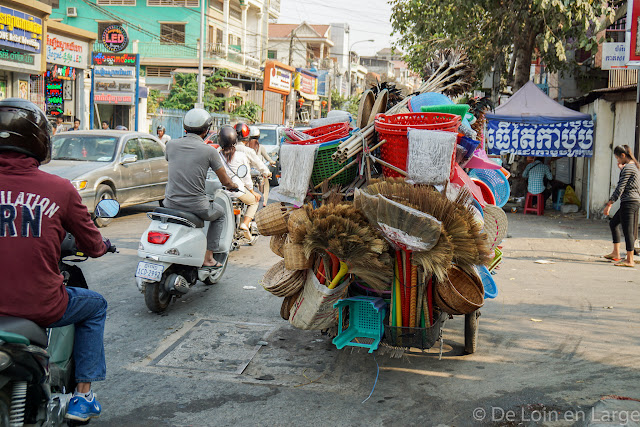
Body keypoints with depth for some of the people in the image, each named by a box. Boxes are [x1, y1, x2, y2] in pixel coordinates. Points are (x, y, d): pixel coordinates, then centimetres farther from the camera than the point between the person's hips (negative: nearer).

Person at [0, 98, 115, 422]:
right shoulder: (59, 189, -11)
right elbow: (92, 245, 0)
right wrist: (104, 246, 24)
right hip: (42, 307, -3)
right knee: (95, 305, 26)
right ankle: (83, 396, 23)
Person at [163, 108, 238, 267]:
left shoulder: (171, 144, 2)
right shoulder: (209, 151, -7)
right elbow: (225, 181, 0)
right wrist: (233, 186, 24)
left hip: (171, 203, 4)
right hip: (196, 205, -4)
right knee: (220, 214, 26)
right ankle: (208, 257, 19)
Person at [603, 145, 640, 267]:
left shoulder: (628, 168, -15)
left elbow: (620, 188, -18)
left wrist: (609, 204, -15)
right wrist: (622, 168, 21)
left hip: (629, 201, -11)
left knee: (627, 230, -6)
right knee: (613, 223, 20)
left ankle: (629, 260, -2)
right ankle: (616, 253, 22)